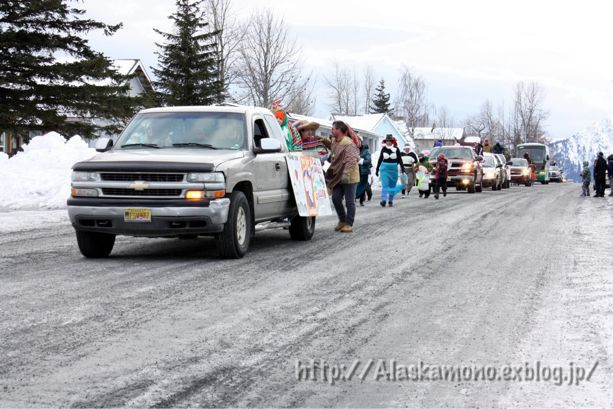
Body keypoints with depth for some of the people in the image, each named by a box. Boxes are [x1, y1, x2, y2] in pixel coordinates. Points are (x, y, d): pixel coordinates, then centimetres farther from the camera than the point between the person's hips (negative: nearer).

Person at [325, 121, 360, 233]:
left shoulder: (348, 143, -18)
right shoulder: (334, 142, 10)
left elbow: (352, 161, -25)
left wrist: (346, 174, -28)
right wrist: (332, 171, 19)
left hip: (349, 178, -8)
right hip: (338, 177, 8)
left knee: (349, 201, 0)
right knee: (336, 198, 5)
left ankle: (349, 224, 8)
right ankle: (342, 221, 20)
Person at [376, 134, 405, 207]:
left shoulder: (396, 149, -3)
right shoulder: (383, 149, 2)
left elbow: (400, 160, 0)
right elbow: (380, 159, 10)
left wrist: (403, 169, -3)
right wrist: (377, 169, 12)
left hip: (394, 169, 0)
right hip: (384, 168, 0)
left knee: (392, 185, 8)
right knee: (384, 185, -12)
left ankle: (390, 201, 19)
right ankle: (383, 200, -20)